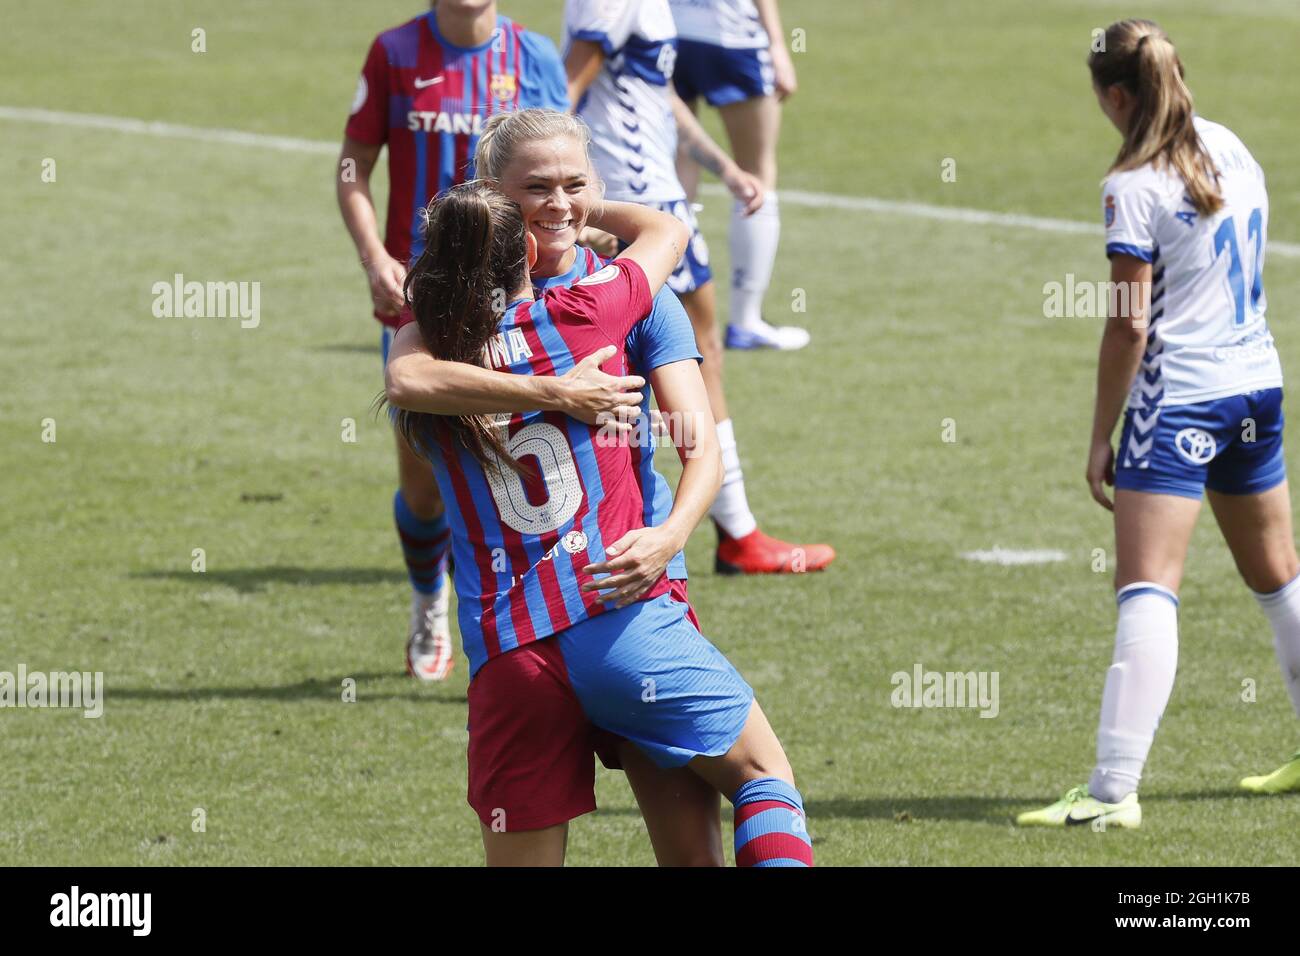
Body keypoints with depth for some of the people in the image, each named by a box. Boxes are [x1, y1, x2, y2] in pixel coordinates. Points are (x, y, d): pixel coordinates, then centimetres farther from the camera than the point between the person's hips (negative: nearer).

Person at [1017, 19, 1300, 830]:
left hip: (1178, 395, -8)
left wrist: (1101, 436, -8)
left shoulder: (1135, 188, -14)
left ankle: (1114, 790, -22)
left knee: (1147, 589, -14)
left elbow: (1130, 324, -15)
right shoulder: (1229, 148, 7)